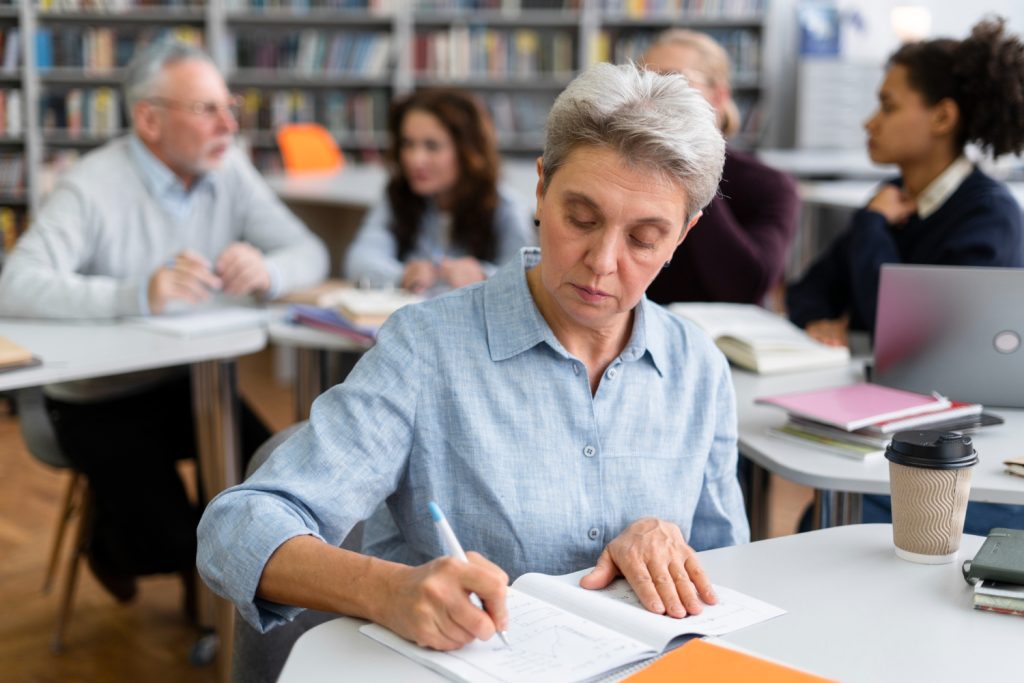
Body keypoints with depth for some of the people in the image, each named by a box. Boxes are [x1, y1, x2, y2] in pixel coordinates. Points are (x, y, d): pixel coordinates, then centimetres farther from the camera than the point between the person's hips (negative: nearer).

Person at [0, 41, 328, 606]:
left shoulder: (228, 172, -1)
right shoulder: (93, 188, -20)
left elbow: (310, 254, -3)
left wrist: (266, 271, -28)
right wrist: (138, 294, -44)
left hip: (190, 382, 5)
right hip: (101, 400, -5)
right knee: (172, 538, -17)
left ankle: (199, 560, 22)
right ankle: (114, 543, 22)